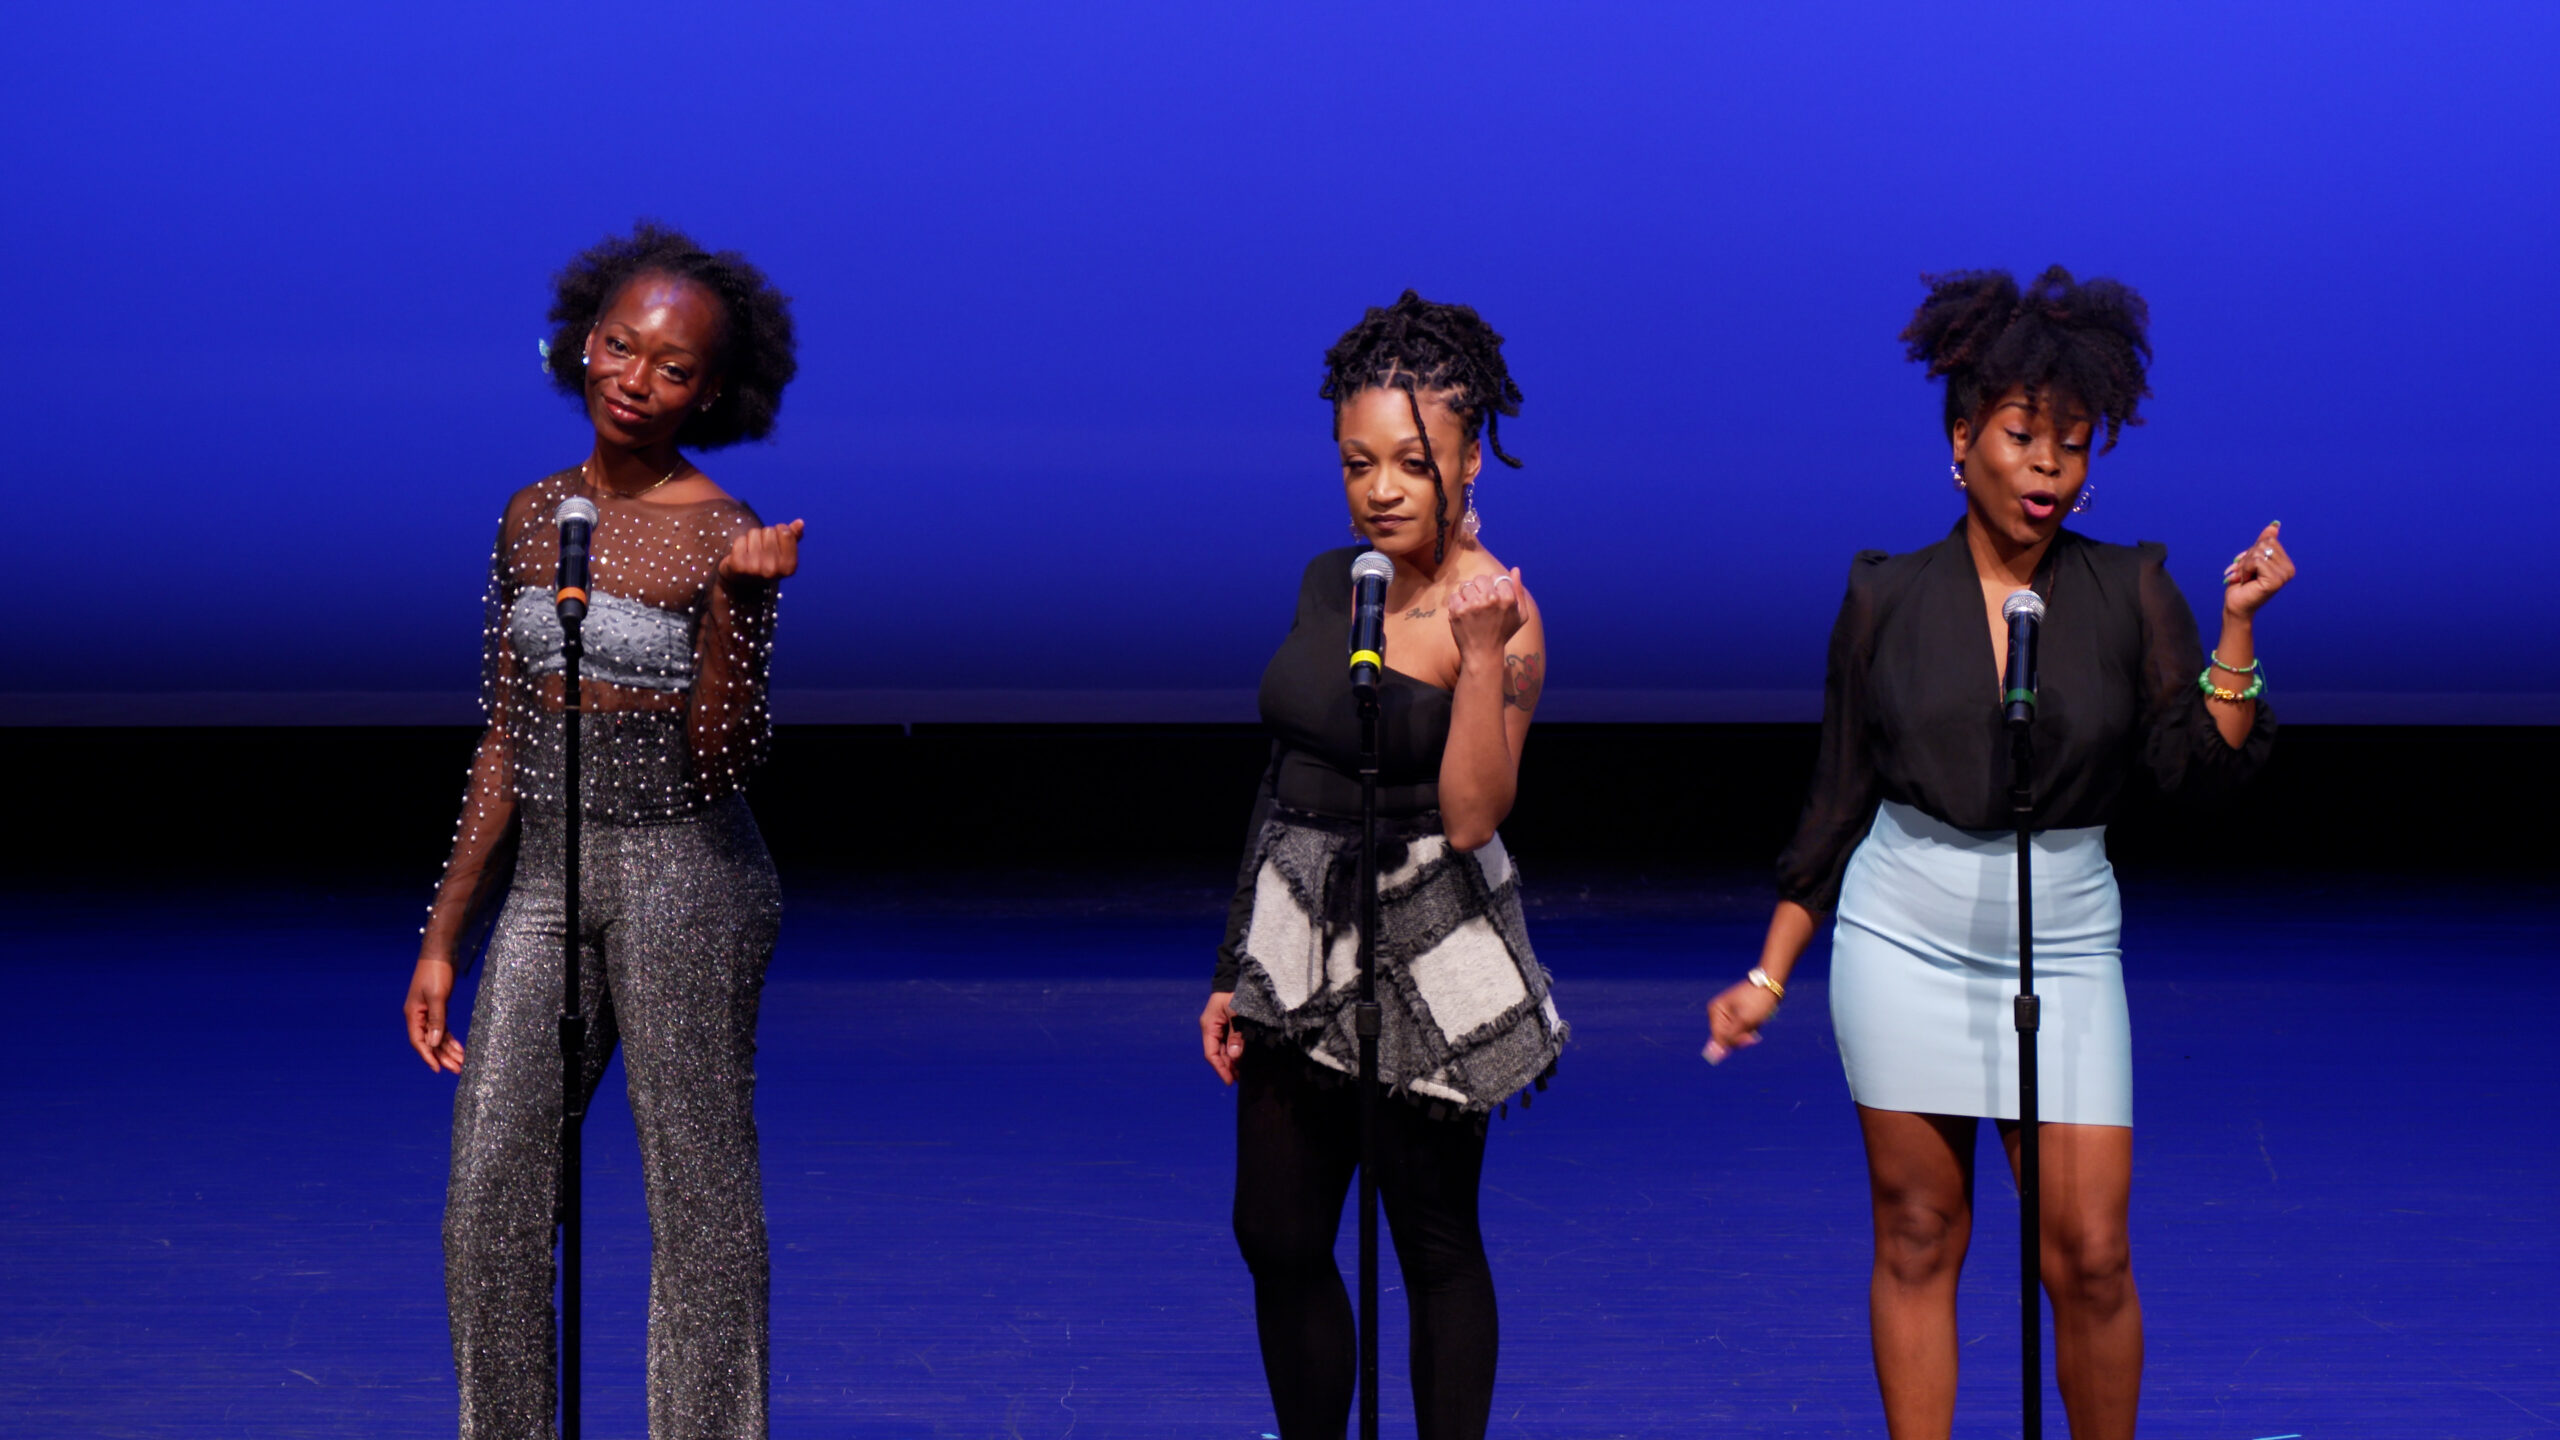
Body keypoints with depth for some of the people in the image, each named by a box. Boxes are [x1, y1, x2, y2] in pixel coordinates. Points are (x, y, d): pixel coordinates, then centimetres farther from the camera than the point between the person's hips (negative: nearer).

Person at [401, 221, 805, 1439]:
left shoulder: (722, 537, -9)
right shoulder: (534, 516, 8)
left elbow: (722, 758, -16)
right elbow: (506, 746, 13)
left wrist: (735, 600, -29)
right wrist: (443, 937, 12)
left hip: (682, 879, -6)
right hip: (544, 879, 6)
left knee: (699, 1214, 0)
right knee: (487, 1214, 5)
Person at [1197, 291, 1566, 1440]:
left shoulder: (1498, 618, -14)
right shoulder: (1327, 581, 5)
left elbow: (1471, 816, -22)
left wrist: (1482, 657, -30)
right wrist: (1234, 968, 13)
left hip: (1426, 955, -6)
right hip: (1298, 935, 6)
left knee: (1435, 1245, 6)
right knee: (1276, 1237, 10)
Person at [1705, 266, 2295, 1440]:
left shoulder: (2129, 593, 2)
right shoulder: (1887, 597, 2)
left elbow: (2202, 764, -5)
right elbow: (1839, 801, 7)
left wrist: (2236, 626, -16)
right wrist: (1771, 973, 6)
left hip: (2063, 947, 0)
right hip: (1905, 935, 0)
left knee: (2089, 1256, -4)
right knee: (1917, 1235, 4)